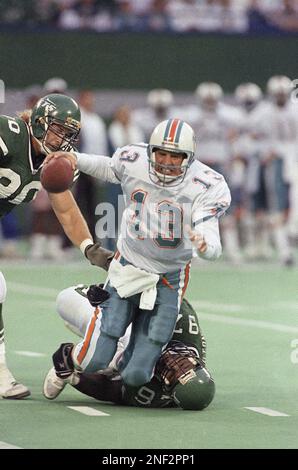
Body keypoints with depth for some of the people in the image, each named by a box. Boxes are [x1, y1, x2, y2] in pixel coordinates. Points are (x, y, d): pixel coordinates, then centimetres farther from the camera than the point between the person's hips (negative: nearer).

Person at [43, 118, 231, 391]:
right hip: (127, 268, 1)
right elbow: (107, 168, 14)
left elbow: (213, 247, -28)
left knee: (136, 376, -6)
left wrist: (205, 244, -52)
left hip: (168, 281, -1)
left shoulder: (207, 186, -20)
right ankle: (68, 358, 32)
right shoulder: (133, 162, -12)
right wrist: (75, 159, -3)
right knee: (94, 362, -6)